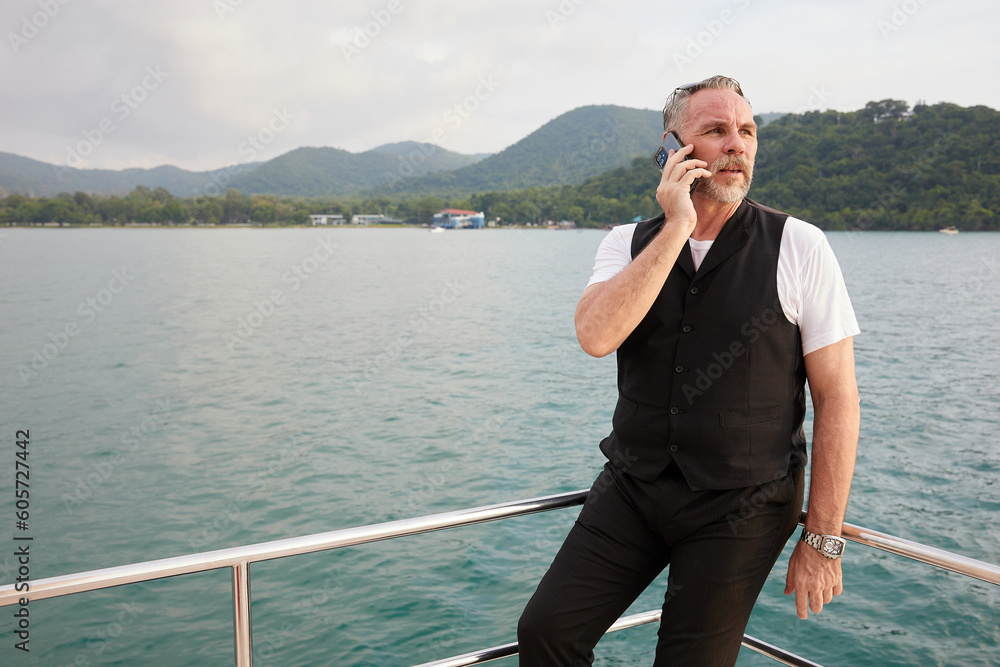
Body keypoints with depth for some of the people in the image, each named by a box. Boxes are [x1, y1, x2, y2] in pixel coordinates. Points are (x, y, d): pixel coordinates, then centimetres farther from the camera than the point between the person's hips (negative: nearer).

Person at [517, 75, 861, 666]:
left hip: (741, 507, -2)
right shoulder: (630, 243, 1)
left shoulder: (798, 247, -8)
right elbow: (595, 336, -20)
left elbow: (837, 398, -7)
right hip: (632, 486, 3)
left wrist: (823, 540, -7)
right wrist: (677, 228, -21)